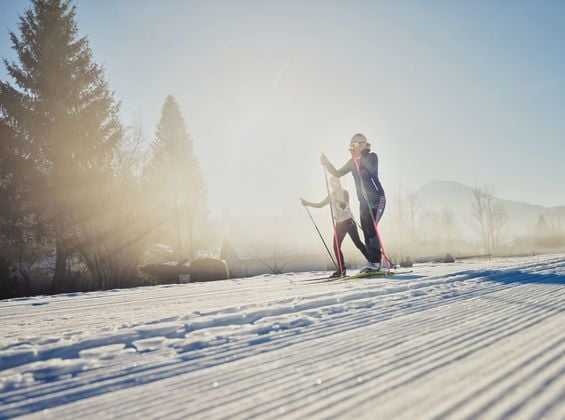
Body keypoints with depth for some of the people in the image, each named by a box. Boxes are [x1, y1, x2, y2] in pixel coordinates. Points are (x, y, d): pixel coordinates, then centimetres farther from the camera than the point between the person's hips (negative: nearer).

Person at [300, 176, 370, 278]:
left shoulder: (344, 192, -3)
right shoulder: (331, 195, 16)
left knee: (357, 243, -13)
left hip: (348, 221, -7)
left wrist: (337, 200, -37)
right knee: (336, 246, 0)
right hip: (339, 223, 7)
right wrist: (307, 203, 10)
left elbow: (344, 205, -20)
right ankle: (341, 270, 6)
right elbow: (320, 205, 19)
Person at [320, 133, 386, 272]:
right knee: (366, 230, 1)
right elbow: (337, 173, 11)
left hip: (377, 198, -7)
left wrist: (360, 157, -36)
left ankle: (376, 262, -16)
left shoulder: (372, 156, -6)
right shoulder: (353, 162, 12)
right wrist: (327, 164, -3)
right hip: (364, 201, 7)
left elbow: (372, 169, -27)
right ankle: (373, 262, 5)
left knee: (371, 227, -19)